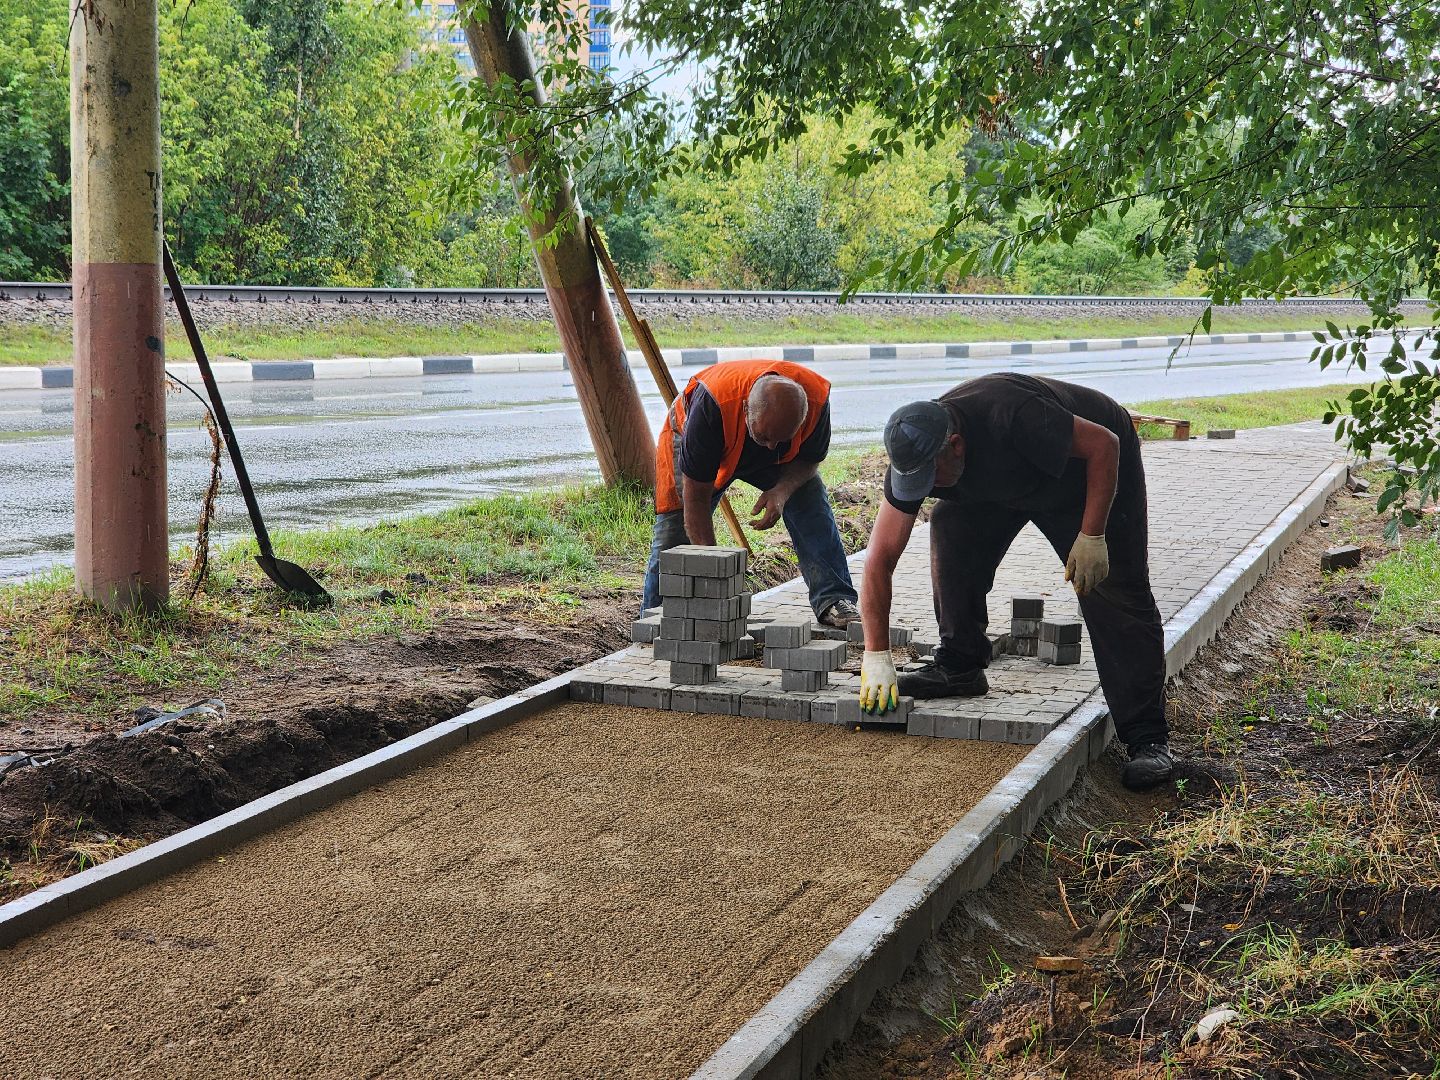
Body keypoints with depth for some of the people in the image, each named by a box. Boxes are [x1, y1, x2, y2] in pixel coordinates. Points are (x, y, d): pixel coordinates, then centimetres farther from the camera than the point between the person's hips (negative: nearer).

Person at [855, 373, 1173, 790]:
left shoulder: (1008, 415, -42)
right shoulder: (913, 457, -22)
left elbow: (1104, 444, -30)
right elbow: (879, 559, -20)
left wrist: (1091, 536, -32)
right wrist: (876, 656, -23)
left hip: (1095, 468, -6)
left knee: (1115, 598, -16)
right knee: (951, 528, -14)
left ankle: (1147, 738, -13)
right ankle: (959, 667, -2)